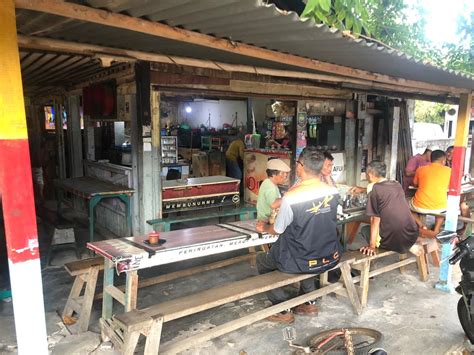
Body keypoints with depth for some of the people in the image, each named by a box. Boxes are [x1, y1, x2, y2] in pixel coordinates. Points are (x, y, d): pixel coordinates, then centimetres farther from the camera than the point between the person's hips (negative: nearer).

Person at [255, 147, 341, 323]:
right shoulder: (333, 192, -8)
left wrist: (264, 227, 15)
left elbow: (278, 230, -8)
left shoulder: (291, 197, -23)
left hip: (304, 262, -5)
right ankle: (309, 302, 33)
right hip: (331, 258, 6)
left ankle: (283, 310, 19)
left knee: (261, 260, 19)